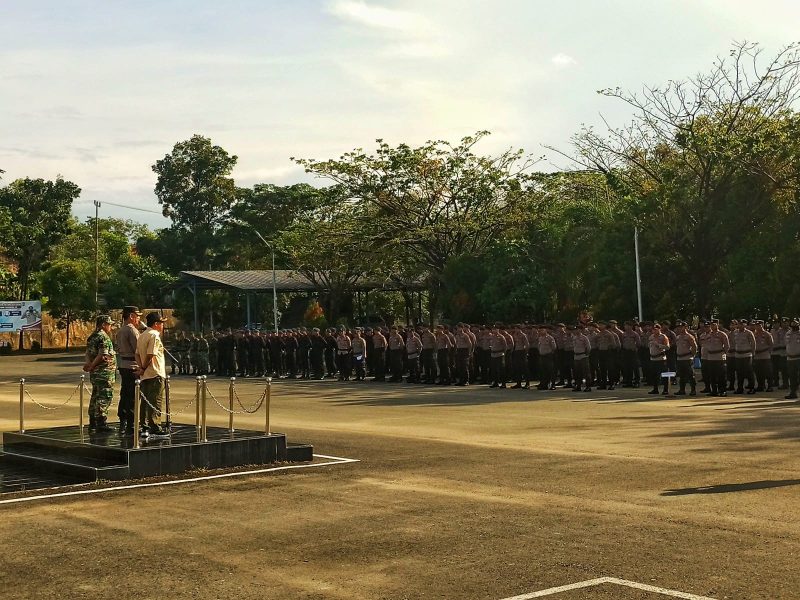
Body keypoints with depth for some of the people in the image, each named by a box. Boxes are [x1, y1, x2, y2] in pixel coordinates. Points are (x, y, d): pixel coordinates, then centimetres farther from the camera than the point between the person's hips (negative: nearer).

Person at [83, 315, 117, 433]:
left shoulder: (92, 337, 16)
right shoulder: (104, 337, -14)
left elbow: (88, 353, 11)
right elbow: (103, 356, -20)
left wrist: (89, 364, -7)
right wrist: (91, 366, -10)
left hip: (95, 373, 10)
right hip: (104, 372, -10)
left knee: (95, 397, 14)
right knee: (104, 397, -7)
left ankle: (93, 424, 19)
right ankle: (101, 424, -8)